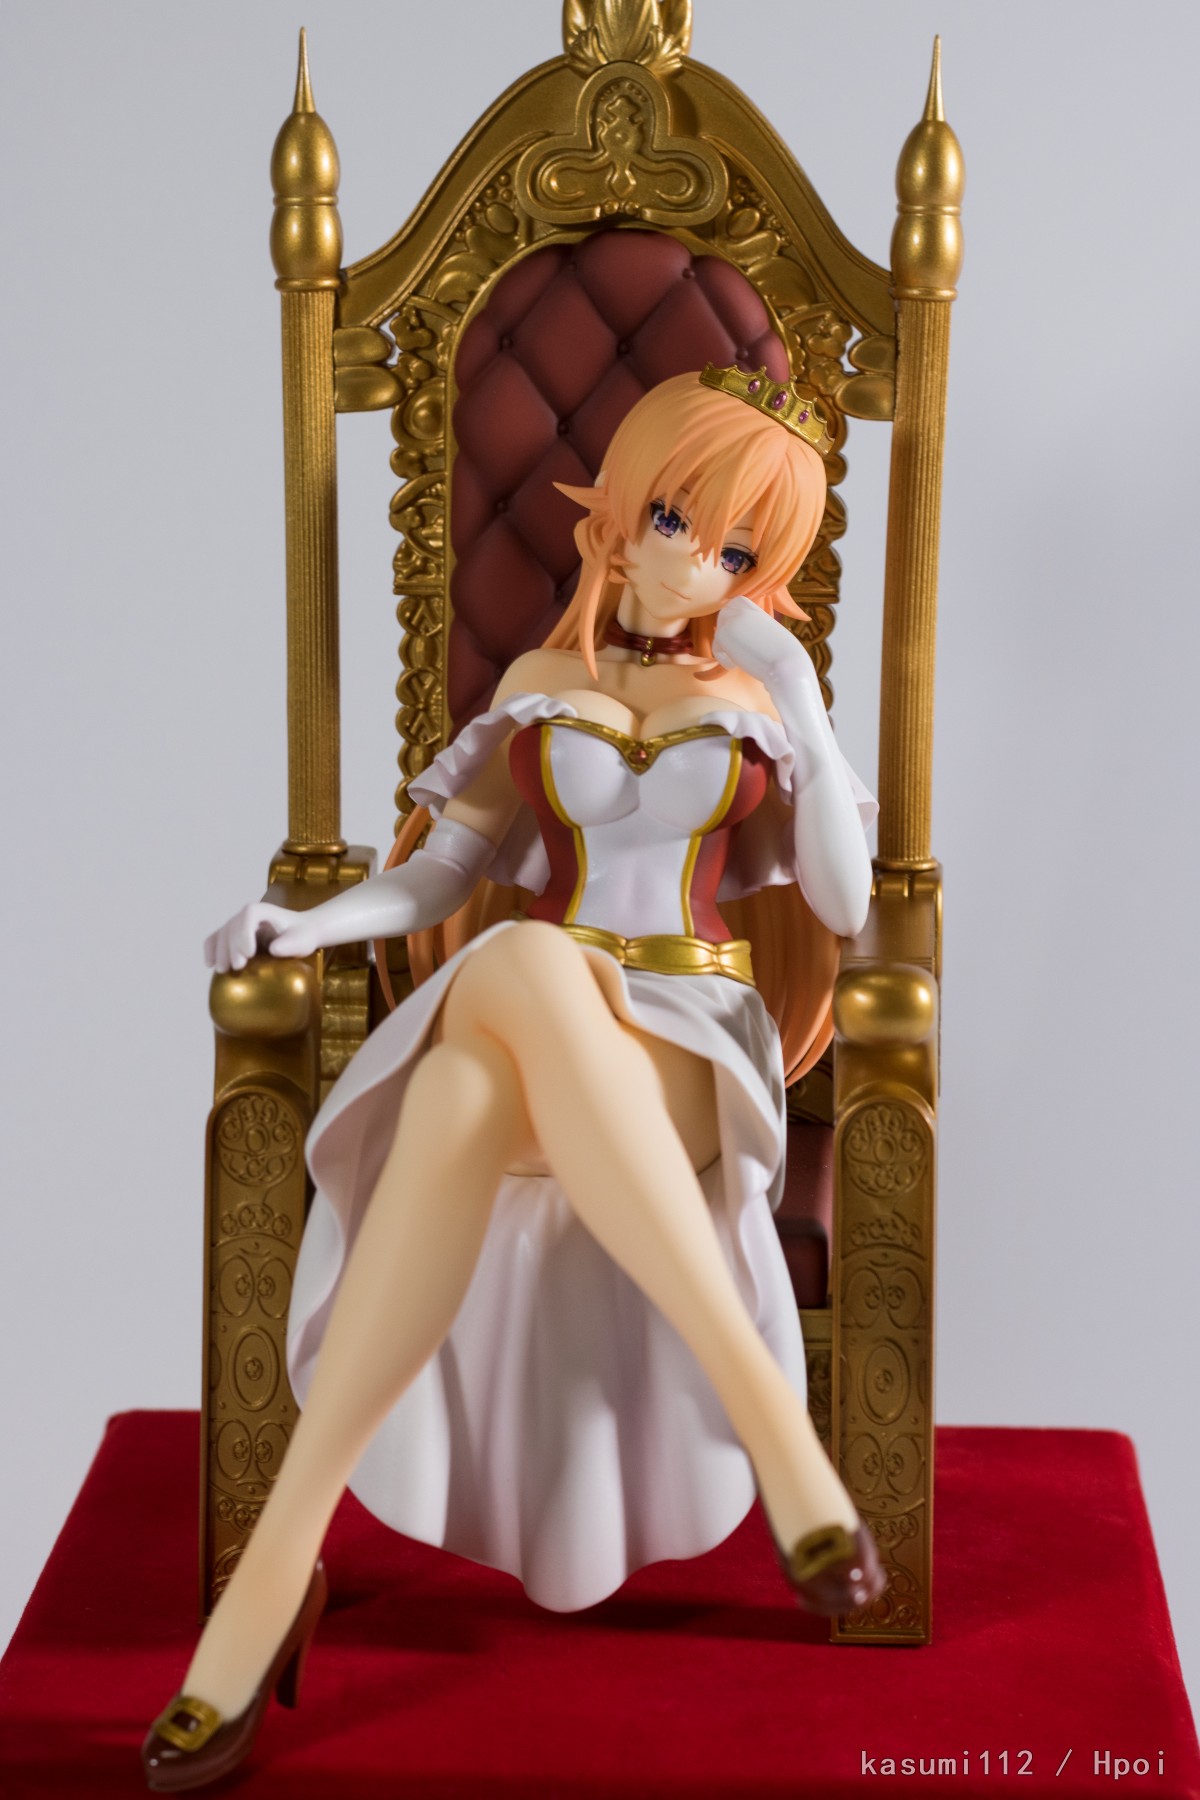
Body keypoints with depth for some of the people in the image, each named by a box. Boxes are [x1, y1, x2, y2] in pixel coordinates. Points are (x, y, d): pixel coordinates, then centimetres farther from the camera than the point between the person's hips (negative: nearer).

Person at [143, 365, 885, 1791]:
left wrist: (797, 717, -2)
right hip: (518, 1030, 2)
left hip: (693, 1044, -1)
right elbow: (443, 870, 13)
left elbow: (843, 906, 6)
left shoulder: (763, 685, 15)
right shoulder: (540, 685, 19)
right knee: (468, 1073, -41)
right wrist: (317, 920, -6)